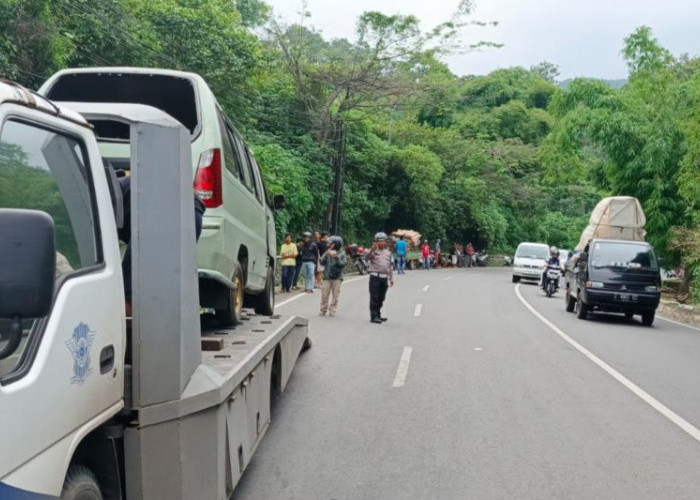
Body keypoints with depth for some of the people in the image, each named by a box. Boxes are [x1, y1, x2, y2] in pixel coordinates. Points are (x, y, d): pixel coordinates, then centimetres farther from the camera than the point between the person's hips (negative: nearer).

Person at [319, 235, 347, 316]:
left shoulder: (341, 253, 2)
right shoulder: (327, 252, 7)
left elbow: (343, 263, -8)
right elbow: (322, 262, 0)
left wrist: (336, 257, -19)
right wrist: (326, 255, -13)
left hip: (337, 277, -1)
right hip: (327, 277, 1)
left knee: (335, 295, 2)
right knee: (324, 295, 1)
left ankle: (333, 311, 10)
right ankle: (323, 310, 11)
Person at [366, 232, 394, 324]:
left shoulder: (388, 252, 16)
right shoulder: (373, 251, -2)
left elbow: (390, 266, 21)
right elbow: (367, 257, -24)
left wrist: (391, 279, 19)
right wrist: (373, 249, -41)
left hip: (384, 278, 6)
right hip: (375, 277, -6)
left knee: (381, 299, 12)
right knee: (374, 298, -4)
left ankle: (378, 315, 23)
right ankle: (373, 316, -2)